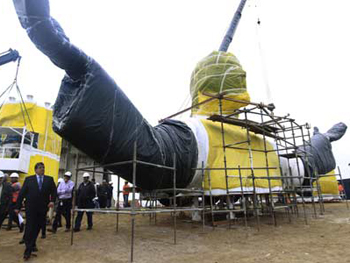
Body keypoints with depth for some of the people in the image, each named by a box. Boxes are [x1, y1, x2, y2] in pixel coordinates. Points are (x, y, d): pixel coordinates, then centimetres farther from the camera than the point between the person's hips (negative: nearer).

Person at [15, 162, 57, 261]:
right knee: (29, 228, -3)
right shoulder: (28, 179, 2)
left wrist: (52, 200, -14)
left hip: (43, 208, 2)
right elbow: (22, 193, 2)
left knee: (37, 227, 12)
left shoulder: (49, 179, 5)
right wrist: (18, 207, 0)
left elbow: (54, 191, 3)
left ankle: (32, 244, 32)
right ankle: (28, 250, 5)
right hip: (31, 208, -2)